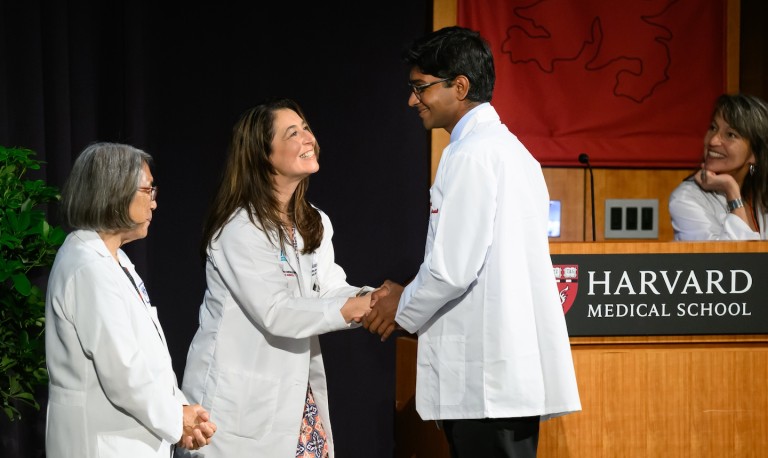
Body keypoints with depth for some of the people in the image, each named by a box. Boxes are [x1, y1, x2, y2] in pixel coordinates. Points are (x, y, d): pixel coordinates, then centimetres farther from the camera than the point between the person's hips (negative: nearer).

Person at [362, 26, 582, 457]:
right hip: (517, 369, 10)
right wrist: (412, 297, 18)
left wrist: (404, 308, 0)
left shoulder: (471, 154, -12)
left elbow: (453, 267, -17)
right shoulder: (511, 149, 17)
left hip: (486, 377, -10)